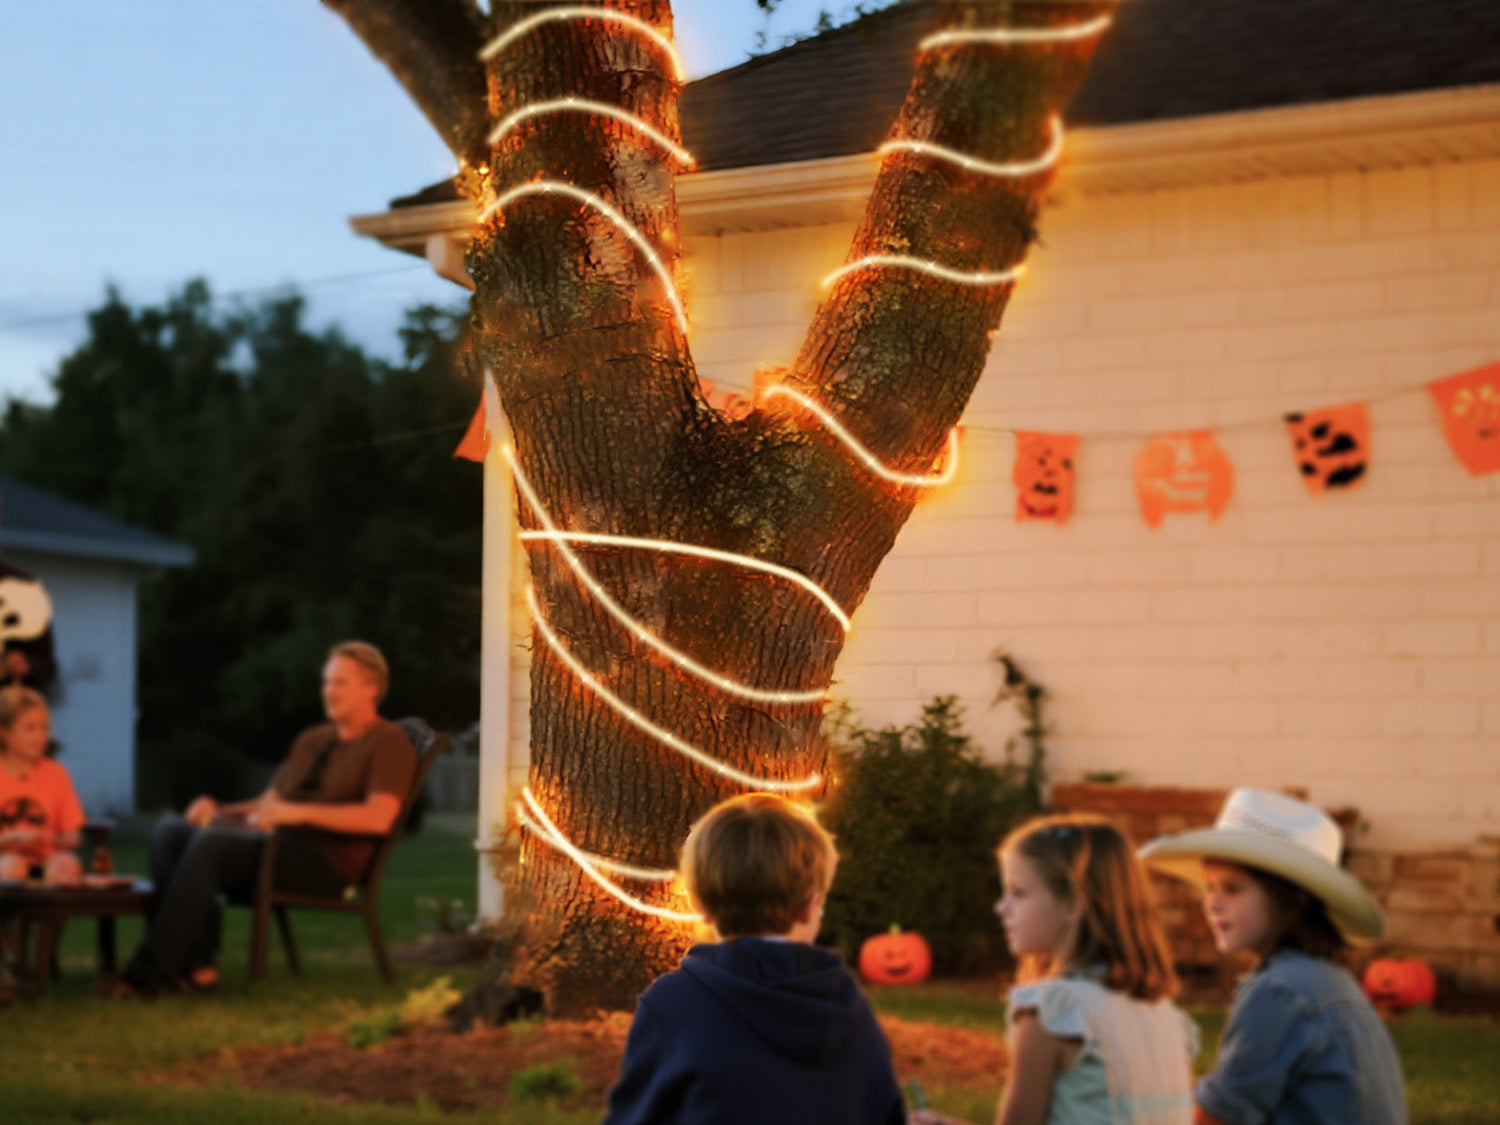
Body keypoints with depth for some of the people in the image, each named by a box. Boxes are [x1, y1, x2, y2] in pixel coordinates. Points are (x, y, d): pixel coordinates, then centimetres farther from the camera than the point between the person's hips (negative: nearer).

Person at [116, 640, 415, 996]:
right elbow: (269, 803, 27)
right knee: (169, 832, -11)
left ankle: (151, 972, -30)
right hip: (275, 839, 9)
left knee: (210, 843, -30)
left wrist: (300, 812, -24)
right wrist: (217, 810, 6)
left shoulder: (389, 742, 0)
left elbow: (378, 818, -17)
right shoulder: (311, 739, 27)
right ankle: (196, 963, -22)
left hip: (327, 860, -9)